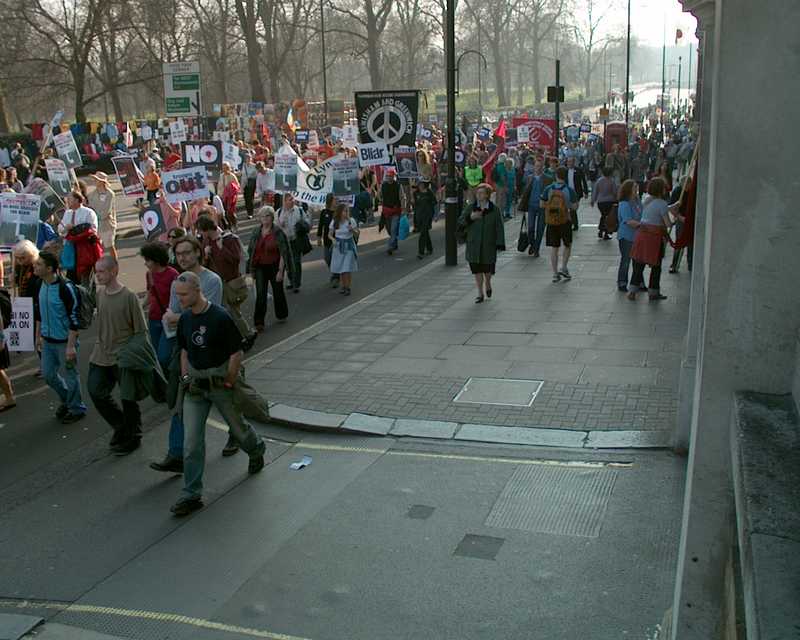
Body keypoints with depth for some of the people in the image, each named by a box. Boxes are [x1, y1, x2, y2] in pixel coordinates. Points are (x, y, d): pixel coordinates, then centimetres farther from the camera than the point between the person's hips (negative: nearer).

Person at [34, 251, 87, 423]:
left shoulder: (65, 287, -22)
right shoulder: (42, 285, 3)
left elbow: (74, 319, -21)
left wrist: (71, 346, -22)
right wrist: (38, 335, 20)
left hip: (64, 341, -8)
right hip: (48, 340, 8)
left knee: (70, 376, 6)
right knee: (48, 374, 17)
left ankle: (76, 409, 25)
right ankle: (66, 400, 39)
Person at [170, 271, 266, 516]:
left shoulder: (220, 317, -18)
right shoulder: (185, 319, 2)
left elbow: (236, 353, -14)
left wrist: (228, 383, -11)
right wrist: (185, 379, 8)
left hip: (220, 381, -5)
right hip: (195, 384, 5)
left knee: (237, 426, 15)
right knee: (192, 441, -3)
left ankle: (257, 450, 49)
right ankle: (191, 495, 1)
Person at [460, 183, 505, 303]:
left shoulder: (494, 210, -4)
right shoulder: (470, 207, 1)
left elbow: (499, 228, -4)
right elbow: (461, 222, -1)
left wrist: (500, 244, -11)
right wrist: (470, 218, -20)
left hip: (489, 245, -1)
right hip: (474, 245, 1)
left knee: (488, 269, 5)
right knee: (477, 269, 2)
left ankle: (487, 284, 39)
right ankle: (480, 294, 13)